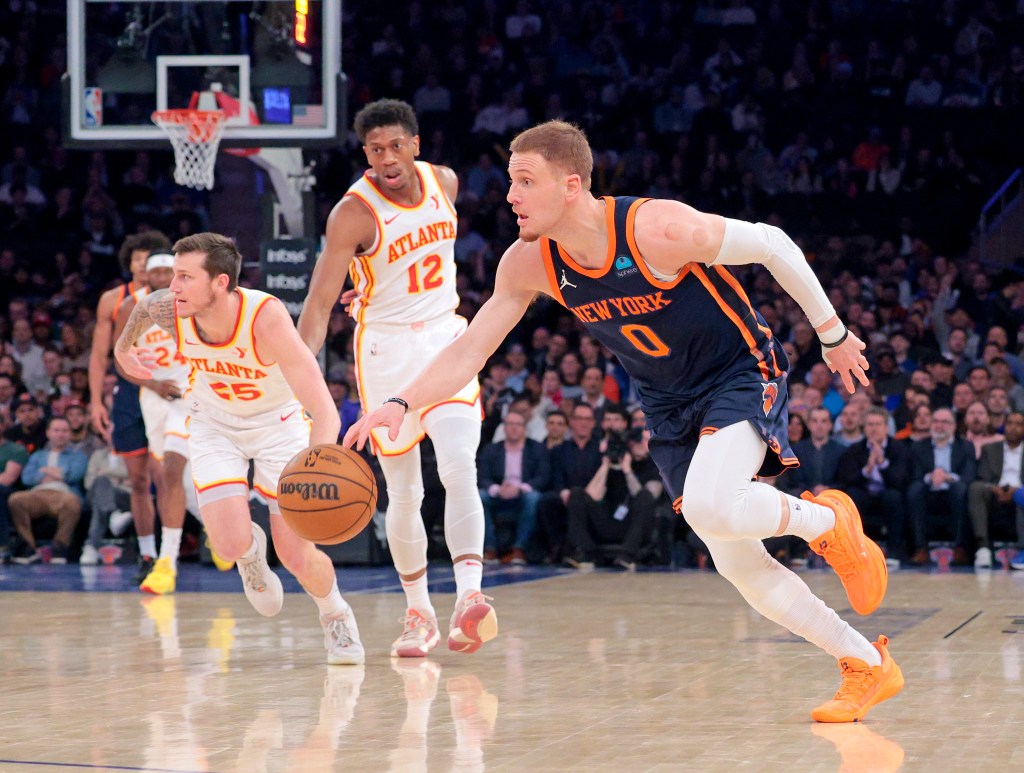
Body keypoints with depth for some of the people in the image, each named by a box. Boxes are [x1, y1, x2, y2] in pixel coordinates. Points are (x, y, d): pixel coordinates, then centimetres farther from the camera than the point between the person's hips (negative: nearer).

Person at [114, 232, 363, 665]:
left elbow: (324, 410, -44)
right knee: (231, 544, -18)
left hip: (278, 422, -2)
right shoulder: (169, 310, -27)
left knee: (297, 556, -8)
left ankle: (335, 617, 26)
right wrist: (123, 348, 19)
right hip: (214, 423, 2)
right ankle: (252, 554, 21)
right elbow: (142, 305, 2)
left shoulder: (266, 318, -38)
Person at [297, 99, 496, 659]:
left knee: (459, 469, -17)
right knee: (404, 493, 4)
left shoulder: (443, 182, -1)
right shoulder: (354, 212, -17)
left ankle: (469, 597, -28)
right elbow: (320, 301, -23)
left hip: (446, 339, 3)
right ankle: (418, 613, 20)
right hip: (386, 350, -3)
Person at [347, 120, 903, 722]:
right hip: (668, 405, 7)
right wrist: (402, 404, -20)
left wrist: (832, 333, -7)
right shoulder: (528, 264, -11)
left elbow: (773, 245, -17)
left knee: (710, 508, -32)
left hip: (742, 375, -6)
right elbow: (469, 351, -4)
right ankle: (867, 666, 16)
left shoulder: (659, 230, -29)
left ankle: (826, 520, -1)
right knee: (737, 563, 3)